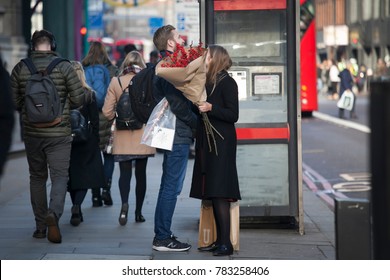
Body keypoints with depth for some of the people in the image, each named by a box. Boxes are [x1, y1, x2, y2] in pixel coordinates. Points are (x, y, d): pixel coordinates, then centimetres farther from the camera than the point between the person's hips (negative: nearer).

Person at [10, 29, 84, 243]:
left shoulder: (20, 68, -1)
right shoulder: (63, 66, -8)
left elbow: (15, 103, 3)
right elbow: (78, 99, -6)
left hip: (32, 133, 3)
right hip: (59, 133, -3)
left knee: (37, 177, 14)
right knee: (60, 176, 2)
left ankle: (40, 226, 16)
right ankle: (53, 213, -24)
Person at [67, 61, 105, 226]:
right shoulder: (89, 94, -6)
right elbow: (95, 120, -3)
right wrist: (95, 140, 6)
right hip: (86, 140, -1)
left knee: (72, 175, 13)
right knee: (85, 175, 4)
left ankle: (77, 212, 18)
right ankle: (77, 205, -19)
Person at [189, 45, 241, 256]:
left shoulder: (227, 83, -8)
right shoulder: (208, 82, 15)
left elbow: (233, 115, -13)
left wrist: (210, 108, -23)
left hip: (221, 144, -8)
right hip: (207, 143, 8)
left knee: (219, 193, -11)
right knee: (212, 193, 7)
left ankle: (226, 243, -11)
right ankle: (219, 240, 11)